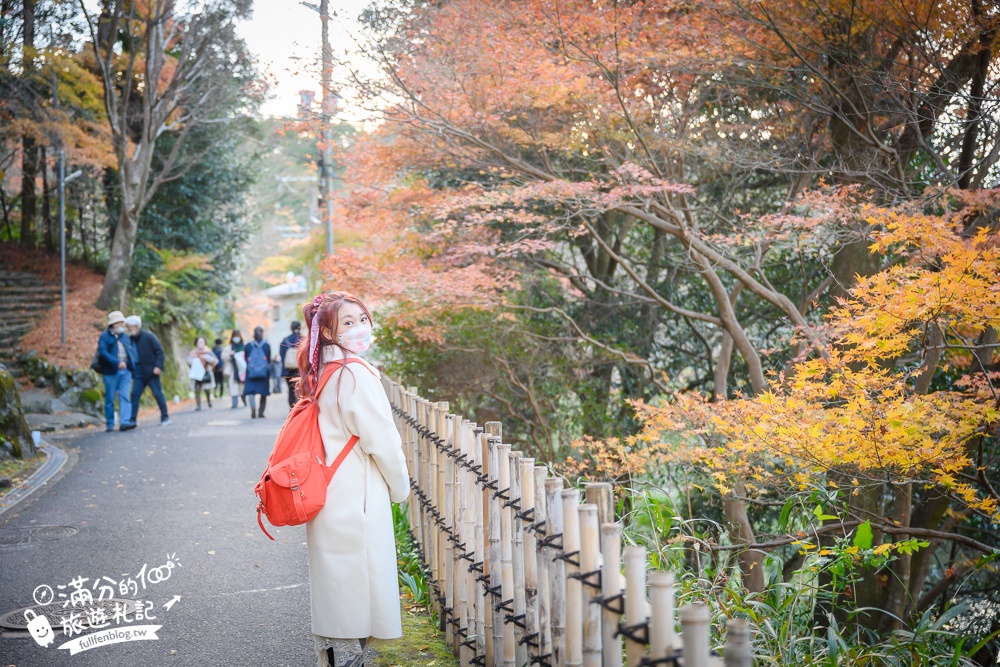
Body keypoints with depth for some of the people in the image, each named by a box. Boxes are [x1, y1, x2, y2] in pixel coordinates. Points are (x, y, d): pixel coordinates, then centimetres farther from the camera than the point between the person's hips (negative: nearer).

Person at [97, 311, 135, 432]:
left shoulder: (125, 337, 16)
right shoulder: (104, 337, -1)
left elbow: (132, 352, 18)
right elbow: (103, 352, -14)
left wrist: (131, 366, 3)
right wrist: (117, 363, -24)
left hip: (125, 371, 4)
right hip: (111, 372, -4)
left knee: (125, 397, -8)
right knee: (110, 398, 3)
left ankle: (124, 422, -15)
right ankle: (109, 424, 11)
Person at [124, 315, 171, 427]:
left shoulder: (148, 336, -8)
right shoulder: (130, 339, 6)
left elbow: (159, 351, -9)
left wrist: (158, 366, -18)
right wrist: (131, 370, 1)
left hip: (151, 370, -5)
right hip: (139, 372, 5)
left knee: (157, 393, -1)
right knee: (135, 394, -2)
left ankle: (165, 417, 9)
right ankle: (132, 420, 0)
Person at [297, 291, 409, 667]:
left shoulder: (321, 374, 9)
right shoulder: (356, 373, -16)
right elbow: (382, 441, -14)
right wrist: (400, 488, 1)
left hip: (328, 497, 8)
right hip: (356, 499, -8)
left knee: (334, 589, 16)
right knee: (356, 590, 0)